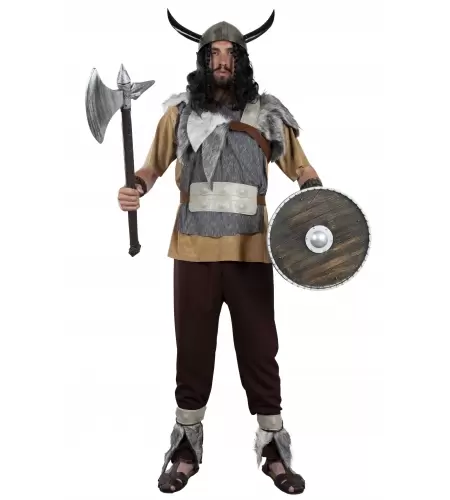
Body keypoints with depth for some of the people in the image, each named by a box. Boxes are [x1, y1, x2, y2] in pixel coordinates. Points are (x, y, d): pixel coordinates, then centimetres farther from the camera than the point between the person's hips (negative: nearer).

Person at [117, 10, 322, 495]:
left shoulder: (266, 113, 7)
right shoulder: (180, 112, 8)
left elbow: (299, 167, 10)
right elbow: (153, 165, 14)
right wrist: (135, 188, -8)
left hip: (250, 254, 0)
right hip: (195, 252, 1)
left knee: (259, 351, 5)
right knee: (192, 350, 9)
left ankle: (274, 451, 24)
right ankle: (186, 451, 28)